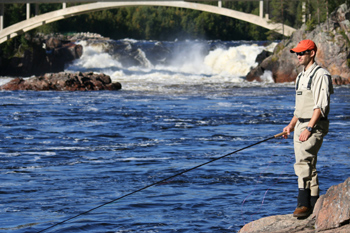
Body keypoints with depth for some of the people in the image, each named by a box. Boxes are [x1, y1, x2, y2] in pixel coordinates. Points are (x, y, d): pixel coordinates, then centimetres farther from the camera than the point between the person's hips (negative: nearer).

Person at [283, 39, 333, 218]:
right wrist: (291, 125, 15)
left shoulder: (320, 75, -11)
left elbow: (320, 106, -18)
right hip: (301, 125, 9)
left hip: (315, 126, -9)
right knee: (308, 166, 9)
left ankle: (303, 203, -23)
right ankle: (314, 204, 12)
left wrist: (308, 128, -24)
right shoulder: (301, 77, 18)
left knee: (303, 162, -20)